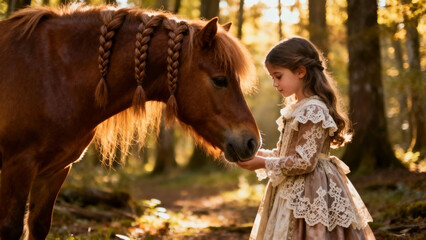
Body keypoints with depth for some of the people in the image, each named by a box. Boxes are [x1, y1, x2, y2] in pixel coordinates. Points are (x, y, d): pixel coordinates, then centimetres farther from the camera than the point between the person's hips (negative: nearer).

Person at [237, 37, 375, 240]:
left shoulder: (313, 110, -18)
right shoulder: (295, 108, 11)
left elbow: (305, 161, -22)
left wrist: (264, 164, -17)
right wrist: (258, 154, 2)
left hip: (310, 195, -9)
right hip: (294, 192, 9)